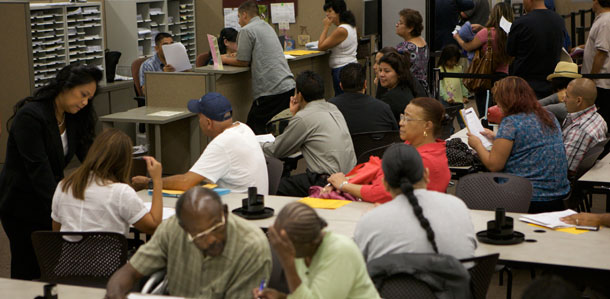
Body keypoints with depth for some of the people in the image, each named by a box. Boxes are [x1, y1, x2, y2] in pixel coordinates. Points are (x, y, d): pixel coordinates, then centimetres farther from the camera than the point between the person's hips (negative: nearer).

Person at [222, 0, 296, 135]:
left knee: (254, 131, -3)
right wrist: (232, 57, 30)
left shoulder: (247, 31, -4)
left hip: (272, 91, -8)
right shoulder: (268, 27, 22)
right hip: (289, 85, 8)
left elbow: (243, 62, -2)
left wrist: (225, 59, 15)